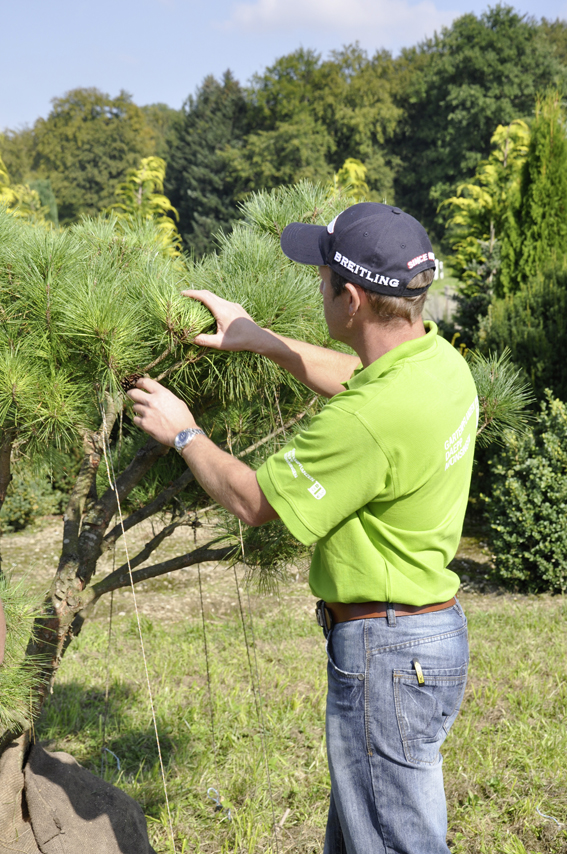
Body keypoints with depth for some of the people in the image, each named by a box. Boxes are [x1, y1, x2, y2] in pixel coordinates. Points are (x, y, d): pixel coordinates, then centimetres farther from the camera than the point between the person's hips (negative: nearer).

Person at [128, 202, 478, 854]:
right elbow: (355, 380, 23)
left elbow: (252, 502, -16)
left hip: (387, 653, -10)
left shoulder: (372, 420, -30)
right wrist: (258, 338, 20)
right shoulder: (439, 358, 0)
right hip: (432, 628, 10)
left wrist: (182, 433, 0)